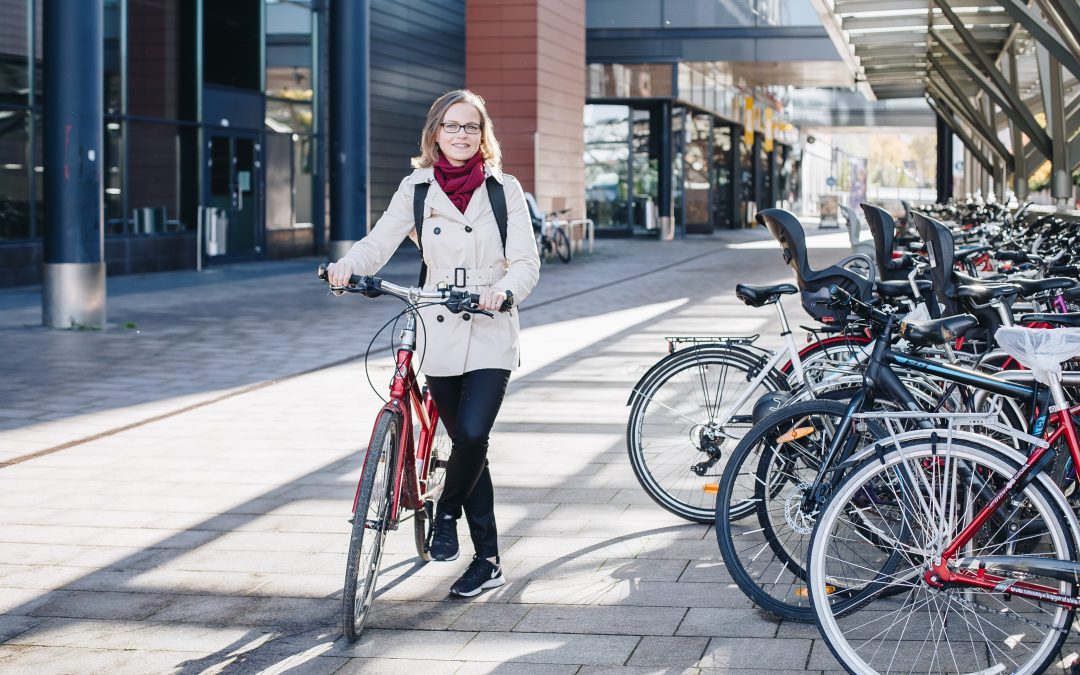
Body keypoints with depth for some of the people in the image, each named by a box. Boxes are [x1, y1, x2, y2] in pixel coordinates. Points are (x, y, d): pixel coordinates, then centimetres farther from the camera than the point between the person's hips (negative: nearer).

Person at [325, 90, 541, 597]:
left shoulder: (504, 190, 3)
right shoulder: (417, 188, 5)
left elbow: (526, 263, -2)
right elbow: (380, 241, -6)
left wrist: (504, 290, -24)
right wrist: (347, 266, -27)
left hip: (491, 333, -1)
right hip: (439, 335, 1)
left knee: (472, 435, -18)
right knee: (465, 442, 6)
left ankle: (447, 511, 13)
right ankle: (488, 561, 15)